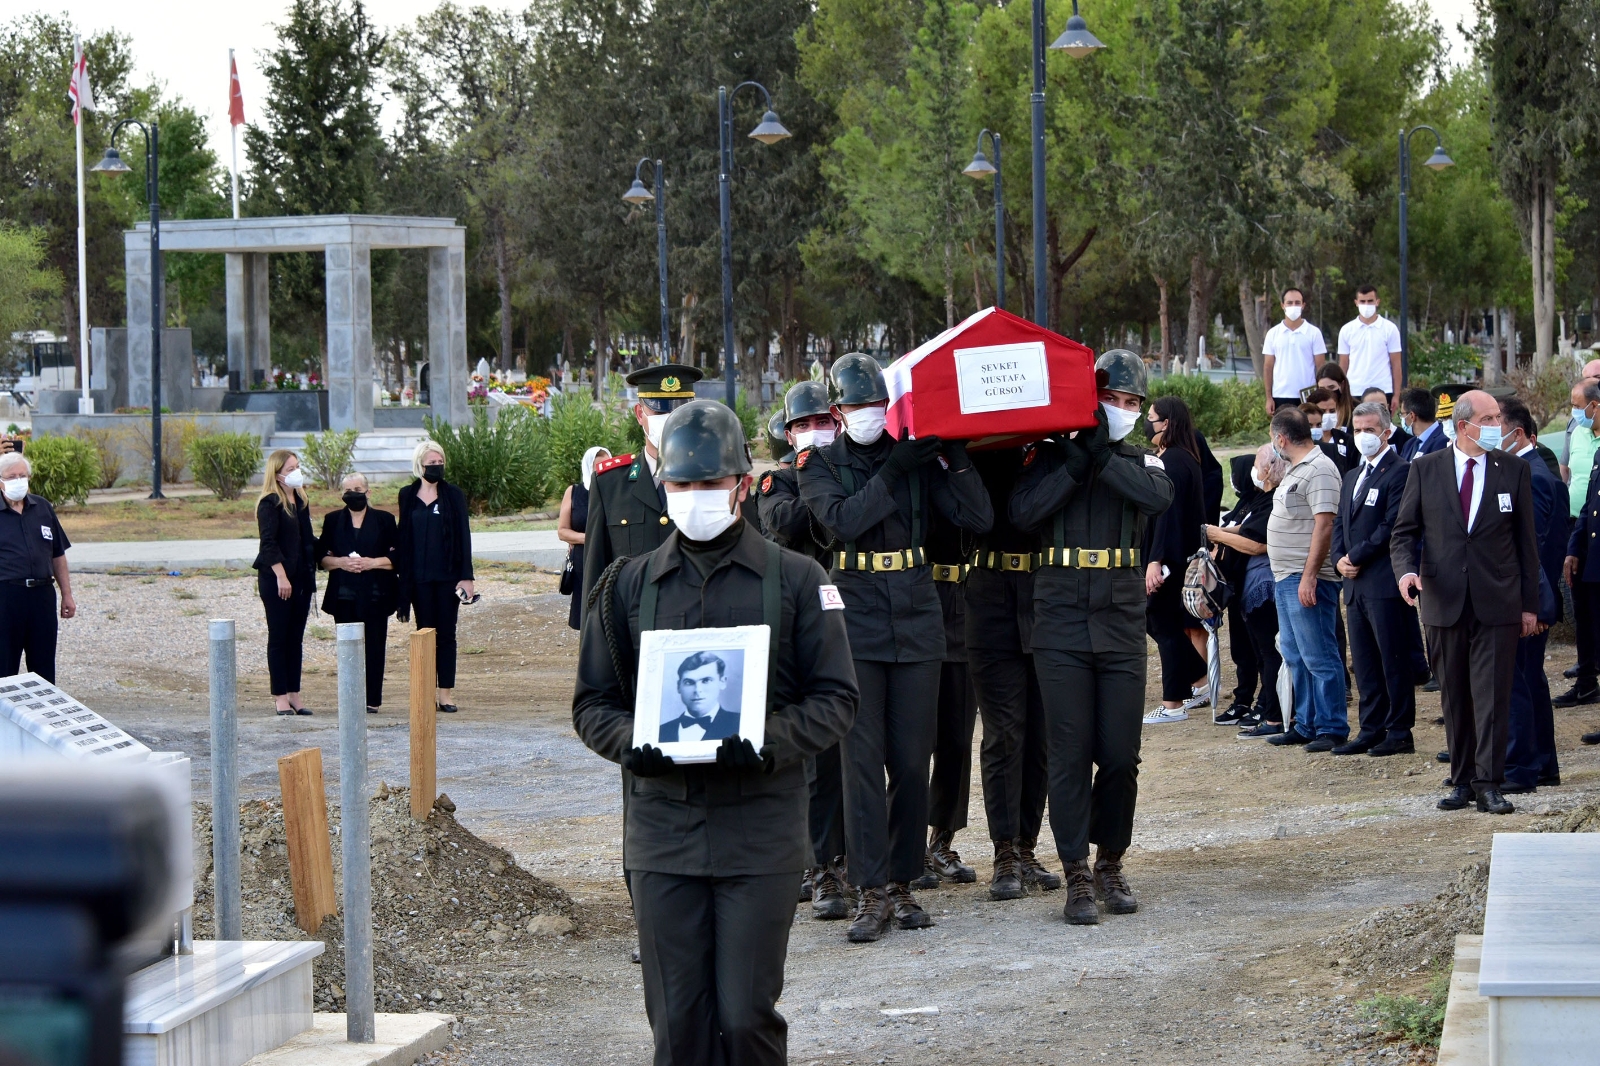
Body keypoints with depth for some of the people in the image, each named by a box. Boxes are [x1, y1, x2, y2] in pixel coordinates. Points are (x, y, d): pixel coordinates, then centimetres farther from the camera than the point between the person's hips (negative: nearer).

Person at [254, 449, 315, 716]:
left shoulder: (300, 500, 12)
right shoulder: (270, 504, -11)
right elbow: (268, 543, -16)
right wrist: (281, 576, -21)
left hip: (301, 579, 7)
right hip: (276, 580, -7)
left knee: (296, 639, 8)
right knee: (278, 638, -1)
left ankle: (294, 695, 12)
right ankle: (280, 697, 2)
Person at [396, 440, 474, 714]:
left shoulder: (454, 496, 2)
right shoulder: (408, 496, 6)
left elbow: (464, 537, 0)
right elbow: (403, 537, 9)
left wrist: (466, 576, -6)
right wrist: (403, 576, 4)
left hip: (447, 576, -1)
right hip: (419, 577, 1)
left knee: (446, 635, 1)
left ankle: (446, 693, 3)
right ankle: (428, 693, 6)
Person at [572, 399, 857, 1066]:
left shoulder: (795, 580, 3)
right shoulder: (628, 585, 9)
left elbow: (835, 699, 2)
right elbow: (593, 705, 11)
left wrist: (767, 740, -17)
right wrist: (632, 744, -11)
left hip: (761, 832, -2)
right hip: (662, 831, 2)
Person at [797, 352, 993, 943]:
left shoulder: (917, 457, 7)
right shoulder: (819, 464, 3)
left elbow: (977, 518, -1)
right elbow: (843, 519, -16)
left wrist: (955, 456, -9)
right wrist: (896, 470, -19)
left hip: (917, 622, 2)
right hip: (855, 622, -2)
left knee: (912, 761, 4)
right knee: (862, 759, -6)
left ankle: (902, 883, 14)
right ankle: (871, 892, -3)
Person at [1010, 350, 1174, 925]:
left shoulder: (1139, 461, 9)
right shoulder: (1049, 456, 5)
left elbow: (1159, 496, -14)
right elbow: (1024, 511, -12)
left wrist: (1102, 456, -18)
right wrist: (1075, 465, -17)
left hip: (1122, 625, 2)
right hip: (1061, 626, -2)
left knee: (1121, 755, 2)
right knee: (1069, 754, -3)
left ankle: (1111, 862, 20)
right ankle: (1078, 877, 2)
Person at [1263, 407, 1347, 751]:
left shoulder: (1319, 471, -15)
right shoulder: (1295, 470, 17)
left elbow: (1324, 525, -21)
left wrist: (1308, 577, -25)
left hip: (1306, 580, -11)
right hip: (1286, 579, 11)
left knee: (1318, 657, -7)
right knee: (1296, 657, 15)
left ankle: (1332, 729, -3)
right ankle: (1305, 726, 22)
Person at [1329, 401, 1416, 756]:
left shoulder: (1400, 472, -7)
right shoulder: (1352, 477, 21)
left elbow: (1392, 526, -15)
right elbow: (1340, 524, 21)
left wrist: (1356, 557, -12)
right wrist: (1340, 560, 2)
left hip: (1385, 582, -9)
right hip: (1355, 583, 9)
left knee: (1394, 660, -4)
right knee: (1364, 663, 10)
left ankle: (1400, 732, 0)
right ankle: (1371, 729, 15)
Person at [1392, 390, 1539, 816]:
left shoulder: (1513, 470, 5)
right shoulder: (1426, 469, 4)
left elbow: (1526, 540, 7)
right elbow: (1404, 532, 8)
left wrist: (1529, 604, 4)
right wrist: (1406, 569, -13)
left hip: (1498, 603, -1)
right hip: (1445, 602, 1)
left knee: (1492, 696, -6)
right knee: (1455, 697, 8)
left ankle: (1488, 784, -4)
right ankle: (1462, 781, 16)